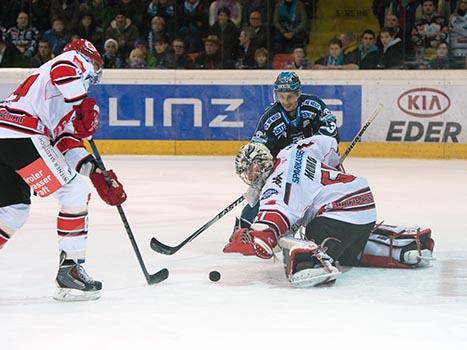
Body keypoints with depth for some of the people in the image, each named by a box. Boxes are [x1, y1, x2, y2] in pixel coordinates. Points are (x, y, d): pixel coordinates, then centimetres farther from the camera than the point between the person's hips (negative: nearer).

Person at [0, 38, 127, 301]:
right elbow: (62, 70, -17)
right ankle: (71, 269, -2)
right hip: (21, 135, -10)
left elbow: (67, 142, 26)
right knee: (76, 192, -3)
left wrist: (96, 172, 17)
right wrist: (85, 104, -12)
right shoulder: (76, 60, 10)